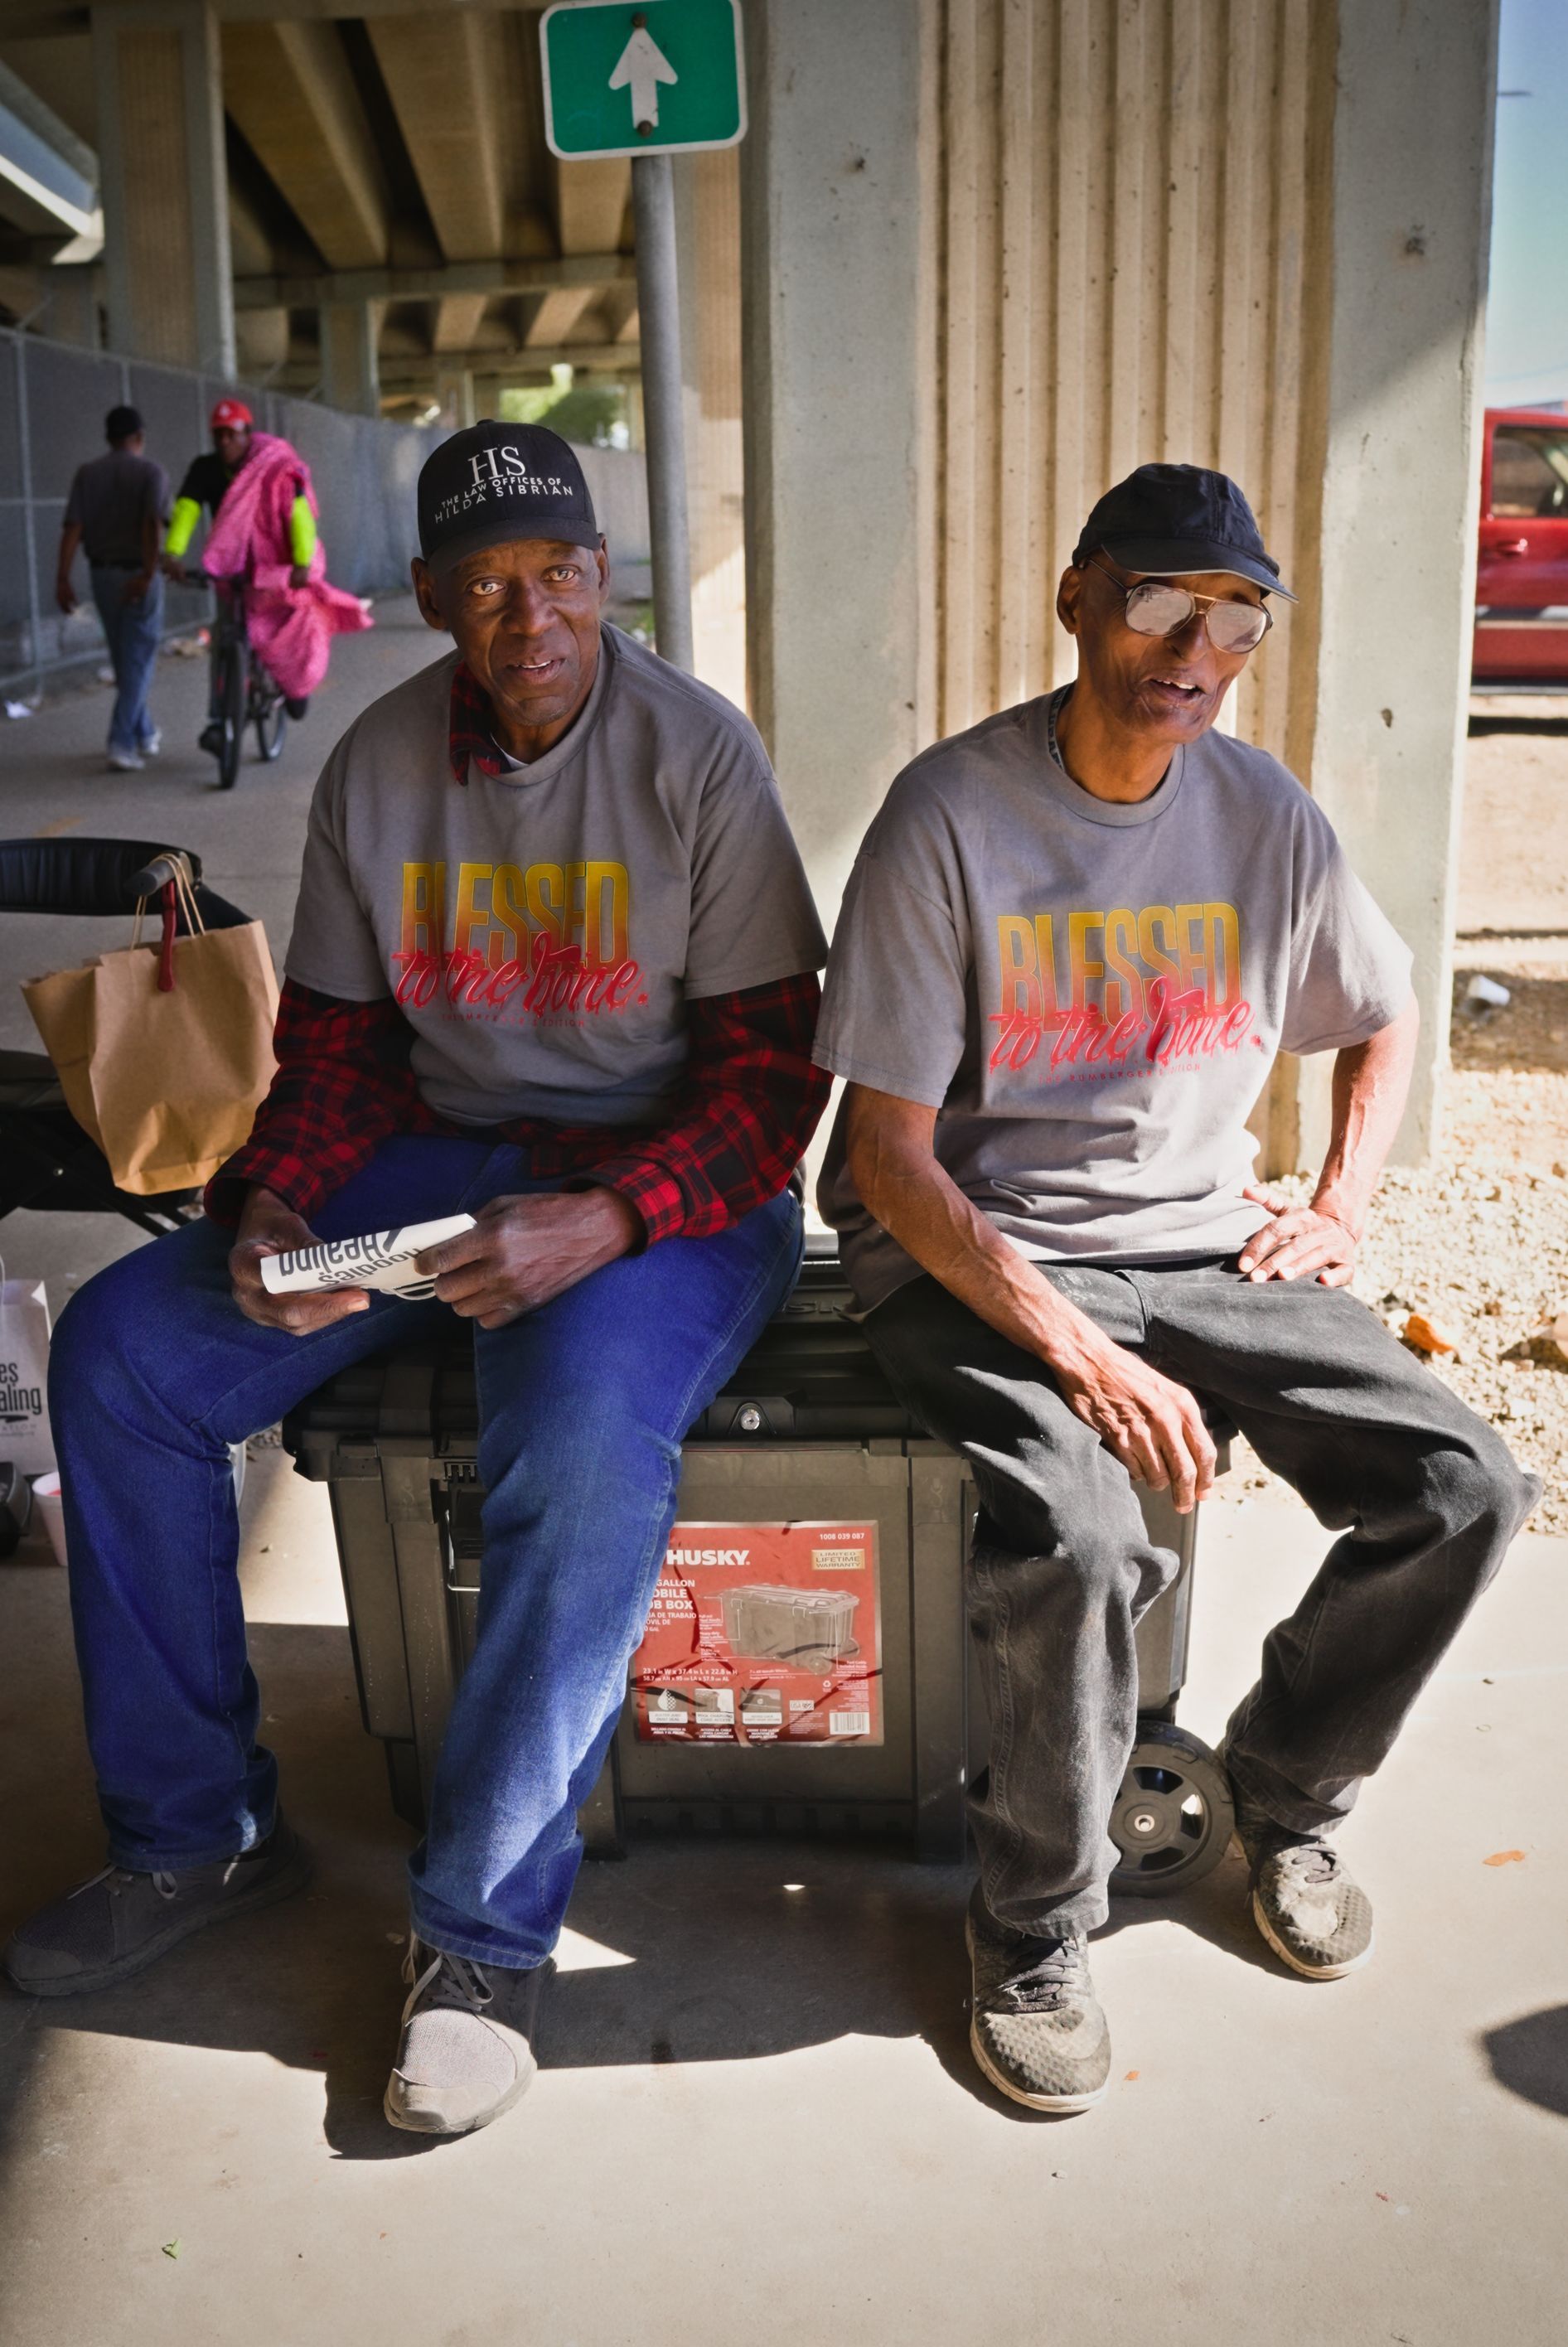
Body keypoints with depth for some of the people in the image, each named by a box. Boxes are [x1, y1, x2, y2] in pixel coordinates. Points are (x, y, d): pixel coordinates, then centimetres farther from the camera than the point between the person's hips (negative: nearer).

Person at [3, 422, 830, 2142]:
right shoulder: (376, 768, 4)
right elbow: (335, 1042, 9)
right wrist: (268, 1201, -12)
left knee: (585, 1448, -36)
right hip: (439, 1153, 5)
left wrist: (603, 1222, -28)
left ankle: (486, 1929, -14)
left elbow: (772, 1068, -12)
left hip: (669, 1178, -5)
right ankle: (193, 1833, 5)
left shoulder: (696, 753, -10)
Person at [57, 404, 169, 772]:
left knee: (124, 660, 18)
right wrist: (148, 575, -28)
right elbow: (152, 524, -22)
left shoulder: (87, 473, 4)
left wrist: (63, 579, -8)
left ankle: (145, 735, 30)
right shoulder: (152, 472, -6)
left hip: (102, 573, 4)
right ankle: (122, 745, -11)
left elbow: (73, 527, -5)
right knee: (138, 662, 0)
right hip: (138, 575, -4)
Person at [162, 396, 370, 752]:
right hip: (233, 566, 3)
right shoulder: (205, 469, -8)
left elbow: (300, 515, -28)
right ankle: (217, 722, -2)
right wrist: (173, 552, -36)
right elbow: (185, 509, -20)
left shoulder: (276, 469, -18)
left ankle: (297, 685, 19)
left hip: (277, 561, -3)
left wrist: (302, 563, -42)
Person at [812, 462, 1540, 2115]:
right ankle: (1034, 1920, -2)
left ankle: (1286, 1790, 18)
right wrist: (1081, 1354, -23)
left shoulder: (1268, 817, 3)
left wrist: (1339, 1210, 6)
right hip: (975, 1255, -5)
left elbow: (1383, 1023, 22)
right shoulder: (949, 817, -13)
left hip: (1202, 1238, 5)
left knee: (1465, 1490, -11)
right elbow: (889, 1153, -15)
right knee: (1070, 1540, -32)